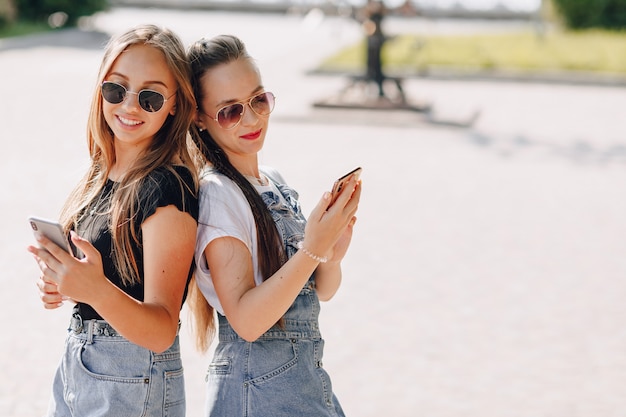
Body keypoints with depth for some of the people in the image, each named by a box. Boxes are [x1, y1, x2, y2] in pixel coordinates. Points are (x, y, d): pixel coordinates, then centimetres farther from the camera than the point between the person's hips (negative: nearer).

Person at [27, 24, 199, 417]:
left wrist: (97, 290, -39)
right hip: (75, 365, 7)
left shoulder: (168, 189, -19)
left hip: (133, 385, -7)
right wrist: (60, 285, -2)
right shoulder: (103, 173, 4)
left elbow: (162, 333, -23)